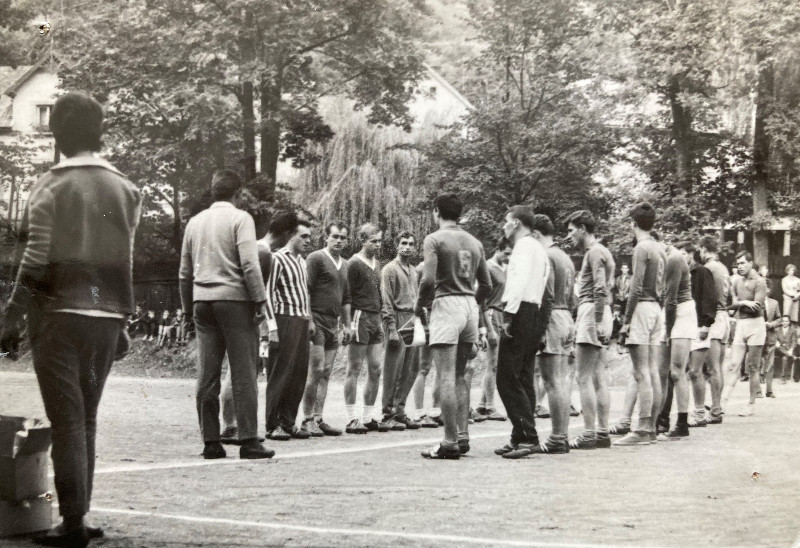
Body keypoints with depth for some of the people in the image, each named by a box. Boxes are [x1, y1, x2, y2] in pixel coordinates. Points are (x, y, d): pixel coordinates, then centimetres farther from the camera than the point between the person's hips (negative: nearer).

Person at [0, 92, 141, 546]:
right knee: (86, 418, 13)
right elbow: (127, 262, 7)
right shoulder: (126, 189, 7)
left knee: (67, 419, -1)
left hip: (59, 313, -4)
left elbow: (36, 259, -9)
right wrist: (123, 320, 13)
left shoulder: (52, 186, -5)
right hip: (106, 316, 4)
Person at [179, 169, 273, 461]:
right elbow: (249, 264, -13)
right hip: (235, 299, -5)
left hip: (203, 302, 5)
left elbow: (185, 272, 17)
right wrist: (260, 300, -10)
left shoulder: (195, 221, 14)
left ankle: (211, 441, 6)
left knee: (207, 375, 5)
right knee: (243, 373, -3)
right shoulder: (240, 218, -3)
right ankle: (248, 440, -4)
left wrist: (188, 307, 23)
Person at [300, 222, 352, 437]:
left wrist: (346, 325, 19)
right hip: (316, 320, -7)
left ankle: (318, 419, 9)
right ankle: (307, 419, -4)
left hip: (333, 323, 8)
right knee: (316, 371, -10)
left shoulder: (344, 265, 19)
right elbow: (306, 290, -11)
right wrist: (308, 320, -17)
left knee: (326, 374, 6)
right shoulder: (316, 258, -5)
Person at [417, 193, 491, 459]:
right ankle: (463, 436, 13)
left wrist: (419, 305, 0)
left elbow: (428, 279, -15)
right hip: (470, 306, 7)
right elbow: (486, 284, 14)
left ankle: (450, 442, -8)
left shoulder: (434, 239, -4)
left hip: (446, 305, -7)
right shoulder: (474, 242, 15)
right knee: (459, 376, 14)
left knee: (446, 377, -6)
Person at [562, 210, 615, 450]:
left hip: (591, 312, -10)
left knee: (585, 379, -10)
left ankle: (589, 434, -11)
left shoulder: (594, 252, -9)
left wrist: (598, 321, -22)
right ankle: (602, 432, 11)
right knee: (599, 378, 9)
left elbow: (600, 290, -18)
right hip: (600, 315, 10)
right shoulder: (601, 251, 22)